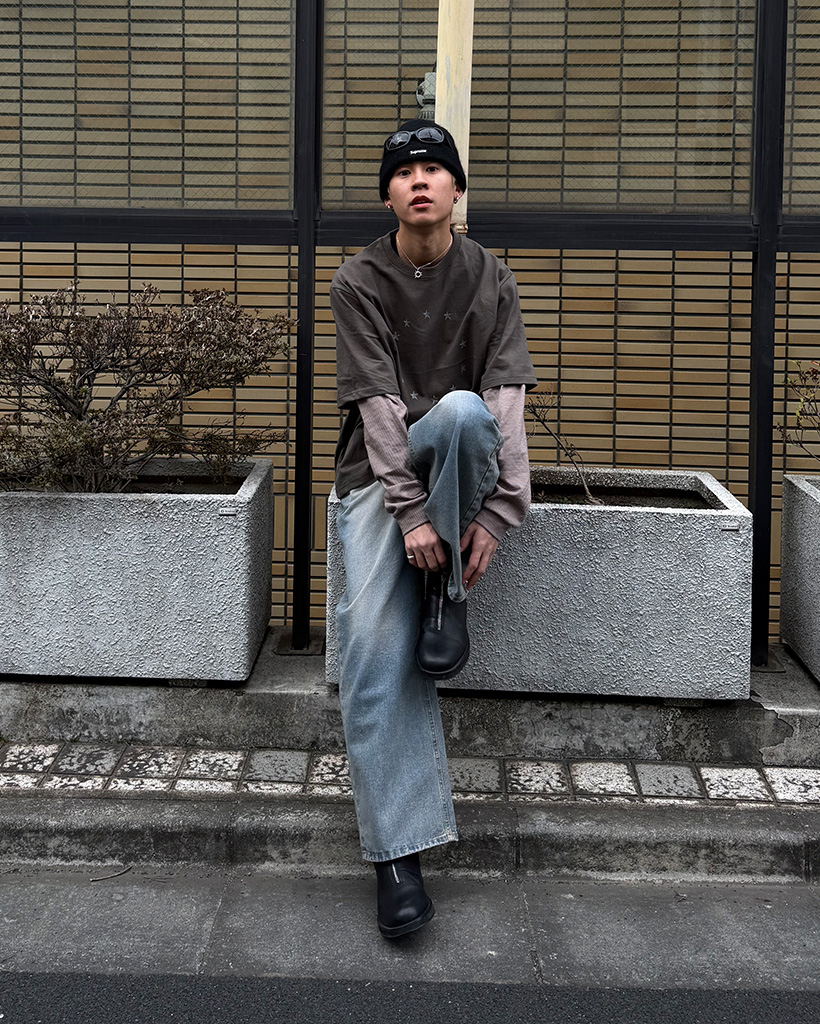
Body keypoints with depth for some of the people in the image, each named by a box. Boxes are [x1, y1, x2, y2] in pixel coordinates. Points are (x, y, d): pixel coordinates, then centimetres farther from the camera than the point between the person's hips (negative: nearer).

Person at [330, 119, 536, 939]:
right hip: (376, 469, -1)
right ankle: (398, 851, -19)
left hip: (457, 466, 1)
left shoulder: (490, 279, 1)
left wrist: (497, 514, -22)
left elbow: (504, 402, -9)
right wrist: (410, 512, -22)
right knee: (372, 641, -21)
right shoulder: (358, 281, -2)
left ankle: (448, 593, -19)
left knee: (462, 411, -36)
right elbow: (379, 402, -12)